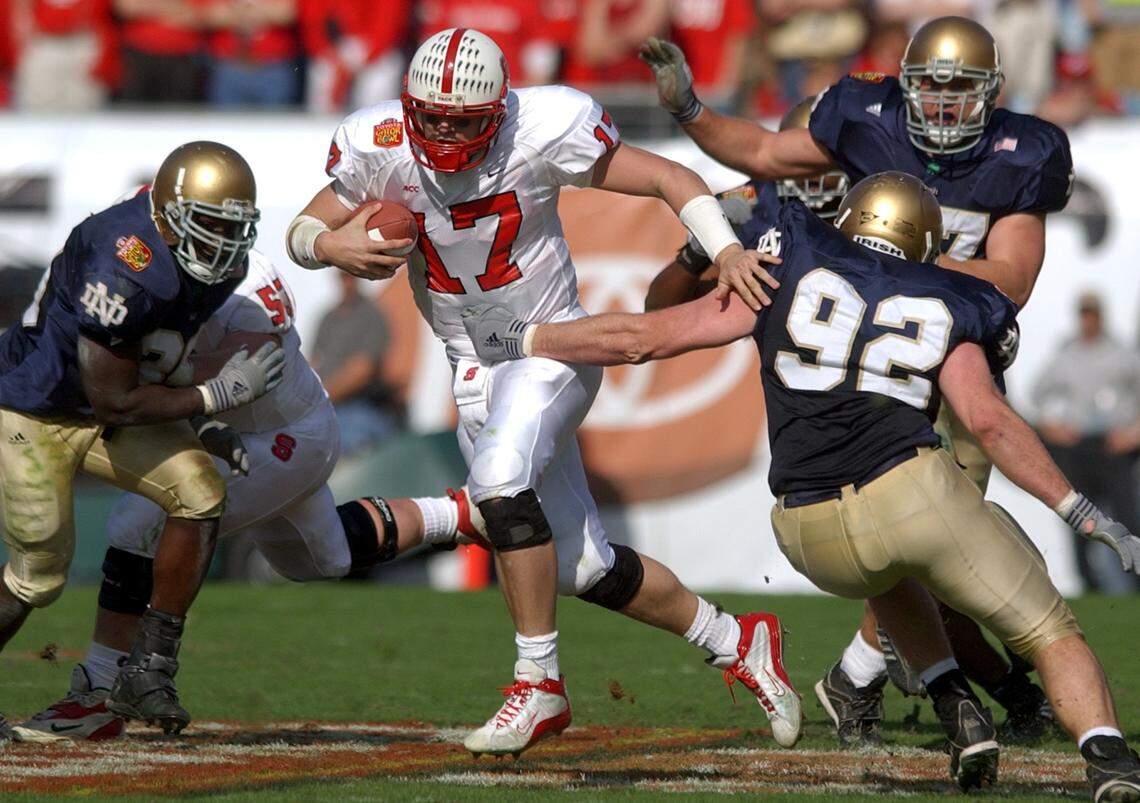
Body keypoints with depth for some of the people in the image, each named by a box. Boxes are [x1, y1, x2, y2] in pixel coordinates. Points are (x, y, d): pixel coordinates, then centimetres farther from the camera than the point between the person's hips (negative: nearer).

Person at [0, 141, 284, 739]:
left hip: (105, 413, 7)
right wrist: (218, 395, -23)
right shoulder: (125, 270, -34)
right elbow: (112, 402, -27)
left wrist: (199, 429, 1)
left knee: (201, 495, -14)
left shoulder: (221, 267, -7)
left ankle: (148, 674, -7)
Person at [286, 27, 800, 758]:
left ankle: (540, 686, -20)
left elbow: (670, 178, -12)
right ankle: (736, 643, 29)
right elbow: (304, 231, 2)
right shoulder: (380, 149, -11)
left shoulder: (544, 134, -20)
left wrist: (728, 250, -27)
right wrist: (334, 246, -21)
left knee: (501, 480, -33)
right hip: (478, 368, 5)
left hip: (553, 347, -5)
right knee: (586, 569, 6)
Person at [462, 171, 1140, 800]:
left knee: (889, 577, 38)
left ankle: (958, 707, 18)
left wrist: (523, 339, 25)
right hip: (914, 490, -2)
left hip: (811, 536, 2)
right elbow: (989, 419, 0)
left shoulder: (791, 275, 16)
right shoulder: (943, 310, 16)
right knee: (1052, 636, 11)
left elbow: (647, 337, 14)